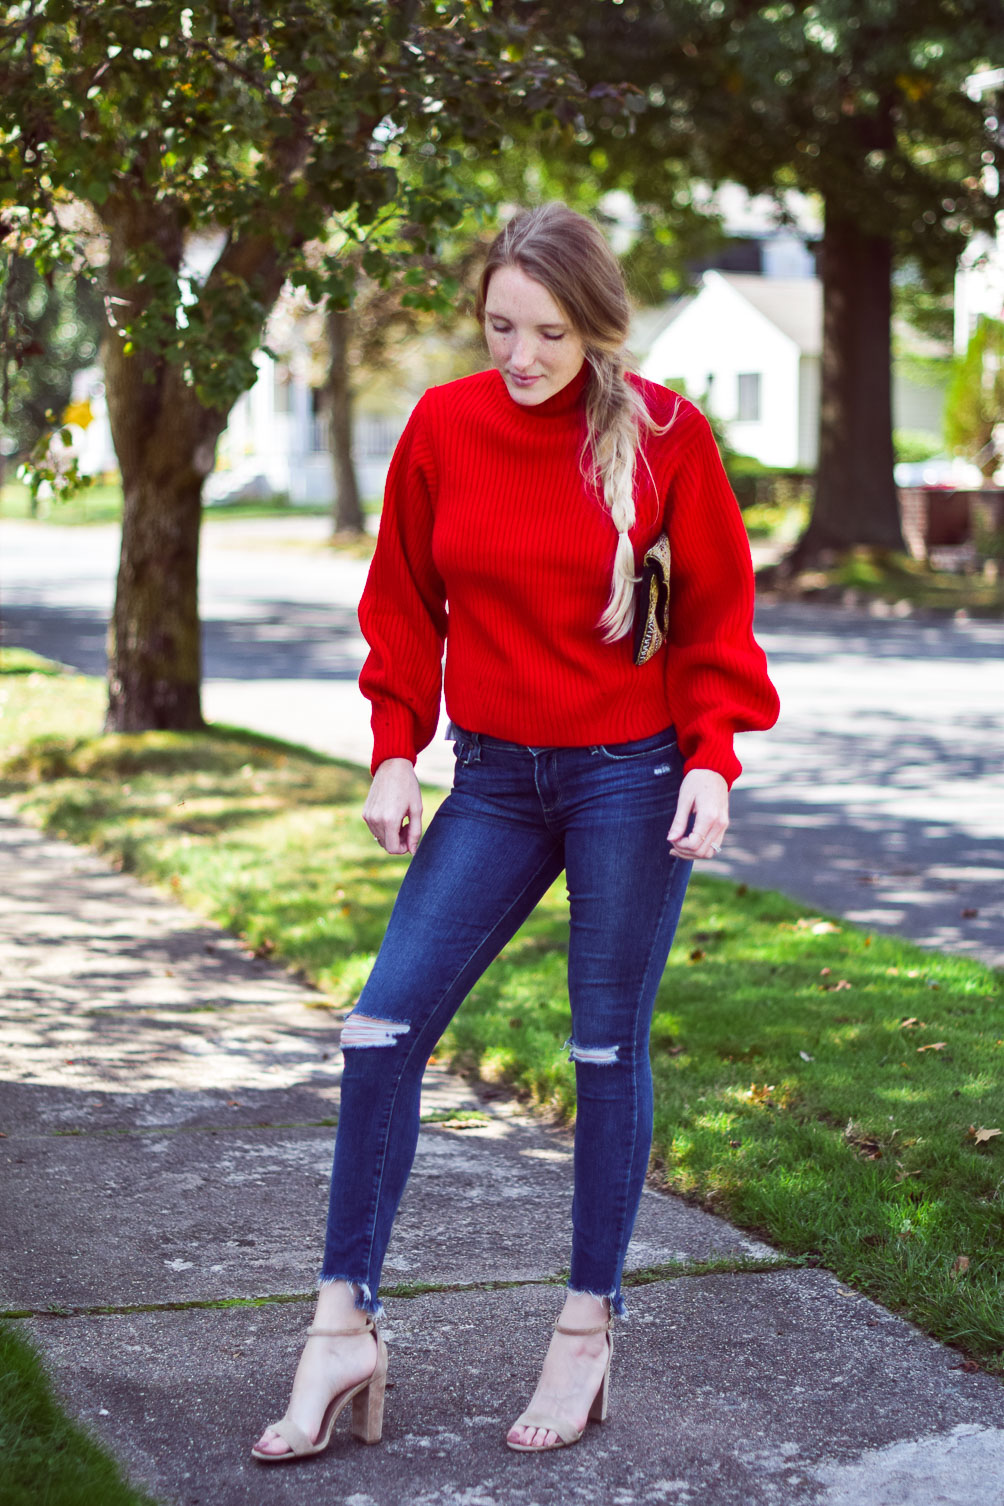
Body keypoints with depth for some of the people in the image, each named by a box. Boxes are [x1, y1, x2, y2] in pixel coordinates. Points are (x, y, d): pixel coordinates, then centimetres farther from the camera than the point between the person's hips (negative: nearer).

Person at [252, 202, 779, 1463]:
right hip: (496, 780, 3)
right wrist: (395, 751, 0)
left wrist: (712, 755, -10)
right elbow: (405, 604, 8)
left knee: (608, 1051, 5)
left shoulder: (662, 432, -7)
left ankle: (589, 1331, 18)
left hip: (629, 777, -3)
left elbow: (716, 605, 0)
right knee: (383, 1027, -5)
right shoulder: (443, 427, -1)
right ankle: (345, 1328, 3)